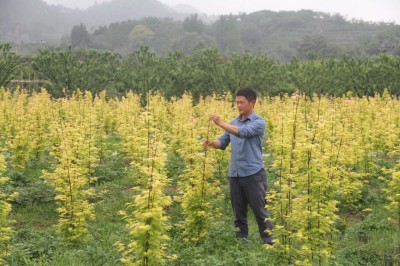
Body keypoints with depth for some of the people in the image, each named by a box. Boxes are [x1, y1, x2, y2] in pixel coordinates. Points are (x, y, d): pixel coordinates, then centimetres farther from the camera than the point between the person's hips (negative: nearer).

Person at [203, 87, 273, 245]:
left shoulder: (259, 122, -7)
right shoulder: (233, 122, 13)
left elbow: (243, 132, -24)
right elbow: (223, 142, 11)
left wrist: (220, 123, -25)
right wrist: (212, 143, -11)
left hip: (253, 174, -6)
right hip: (235, 174, 6)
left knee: (259, 211, 0)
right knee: (239, 213, 11)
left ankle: (269, 243, 10)